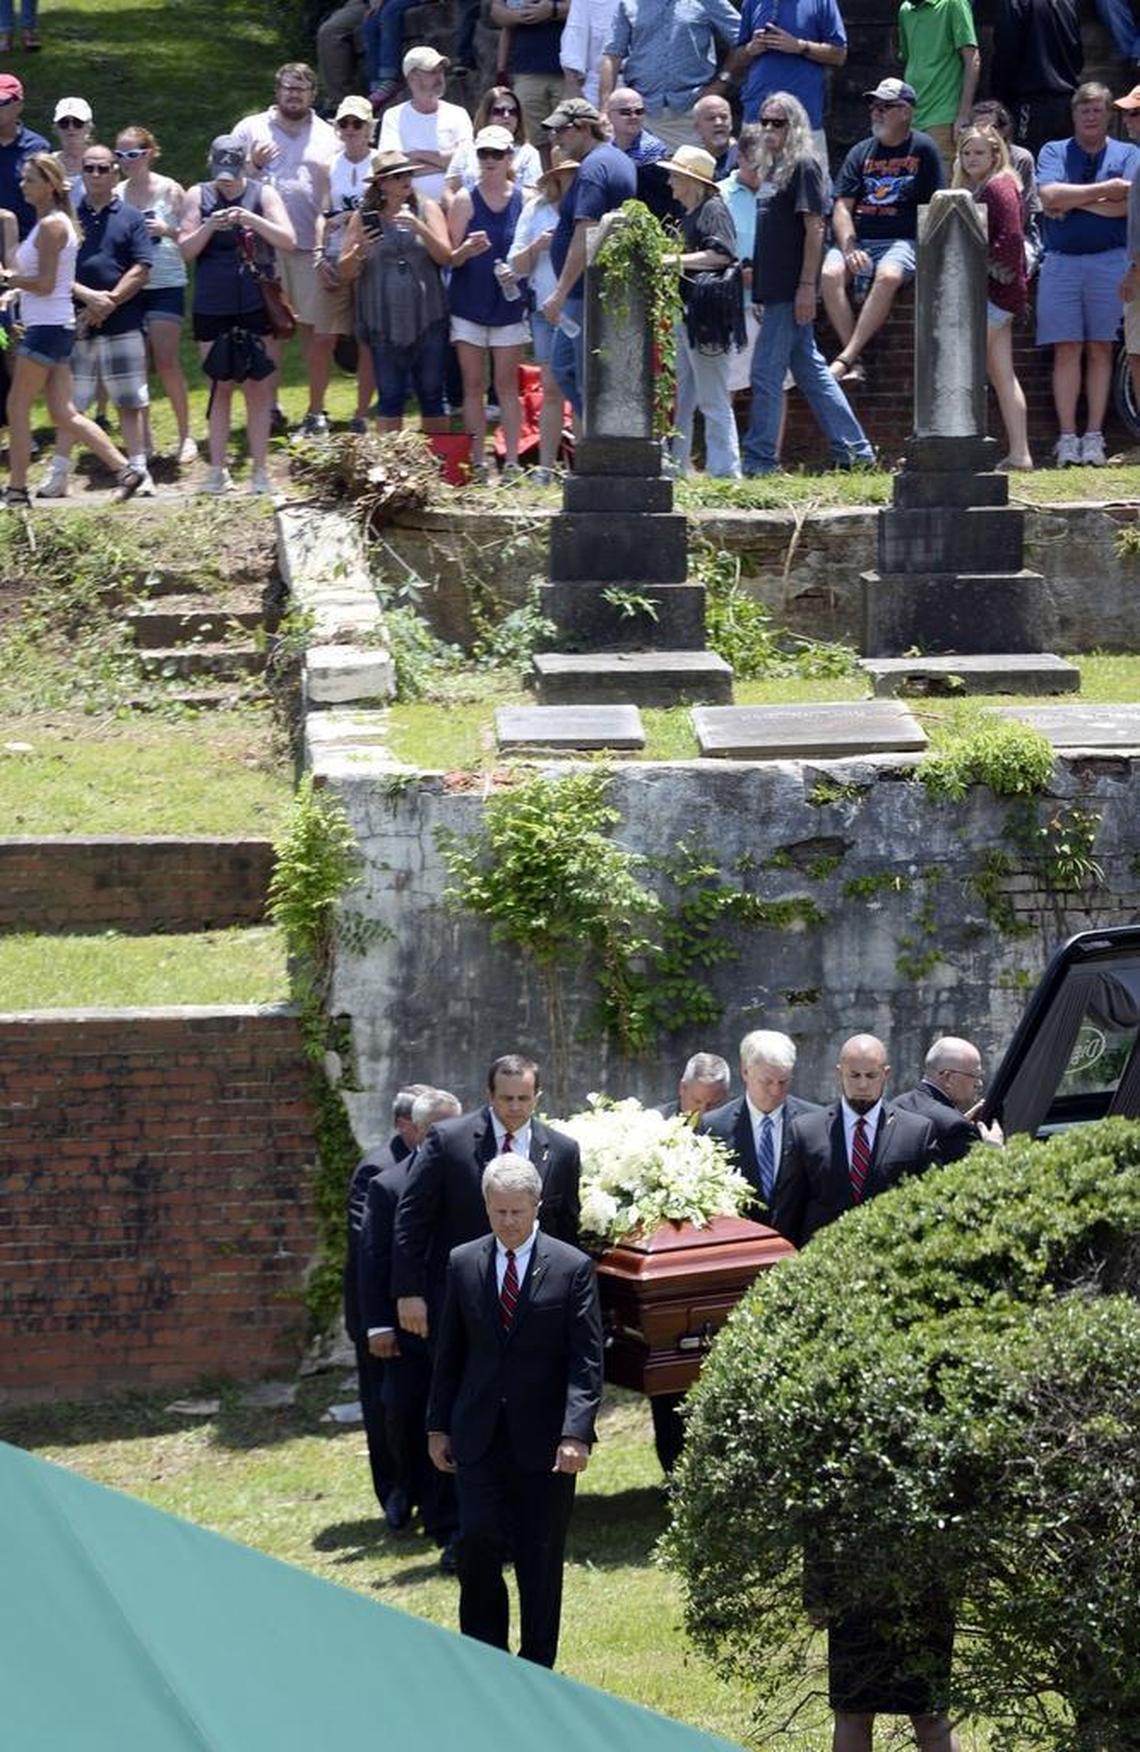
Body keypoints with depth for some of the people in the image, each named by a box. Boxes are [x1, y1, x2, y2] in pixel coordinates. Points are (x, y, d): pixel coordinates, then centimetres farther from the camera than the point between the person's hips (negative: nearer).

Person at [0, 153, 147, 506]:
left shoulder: (51, 225, -14)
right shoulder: (51, 222, 15)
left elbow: (45, 284, -18)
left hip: (48, 328, -9)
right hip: (54, 327, 9)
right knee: (64, 414, 8)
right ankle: (126, 470, 4)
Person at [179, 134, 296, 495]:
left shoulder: (263, 194, 2)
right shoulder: (198, 196, 5)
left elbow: (287, 241, -6)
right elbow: (185, 249, 1)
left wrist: (251, 220, -19)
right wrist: (210, 227, -16)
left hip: (256, 306, -1)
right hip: (212, 309, 1)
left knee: (258, 388, -1)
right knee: (220, 388, 5)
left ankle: (260, 470, 2)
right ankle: (217, 470, 10)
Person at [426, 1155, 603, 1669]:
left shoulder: (571, 1268, -4)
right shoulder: (463, 1264, 5)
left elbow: (586, 1361, -8)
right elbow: (449, 1353, 12)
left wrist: (576, 1433, -19)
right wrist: (438, 1426, 9)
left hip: (544, 1439, -2)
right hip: (479, 1436, 2)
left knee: (541, 1559, 5)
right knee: (478, 1542, -9)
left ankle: (536, 1670, 16)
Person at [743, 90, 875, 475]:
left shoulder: (803, 165, -9)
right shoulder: (772, 166, 17)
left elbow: (814, 228, -15)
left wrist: (807, 284, -20)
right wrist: (759, 289, 19)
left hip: (791, 289, -9)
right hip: (775, 288, 9)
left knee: (766, 371, -8)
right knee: (810, 371, 11)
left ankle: (759, 457, -3)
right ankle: (854, 449, 16)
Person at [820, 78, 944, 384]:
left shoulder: (923, 149, 7)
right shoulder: (861, 153, 16)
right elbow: (842, 207, 8)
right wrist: (849, 249, -9)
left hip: (902, 240, -3)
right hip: (858, 239, 3)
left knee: (888, 276, -36)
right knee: (830, 274, -28)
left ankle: (845, 358, -36)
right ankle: (855, 363, -29)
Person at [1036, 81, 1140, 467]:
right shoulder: (1054, 152, 12)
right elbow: (1050, 196, -8)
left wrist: (1073, 200, -6)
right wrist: (1105, 189, -8)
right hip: (1061, 261, 0)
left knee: (1100, 349, -1)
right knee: (1067, 350, -4)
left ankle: (1094, 437, 1)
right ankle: (1067, 439, -4)